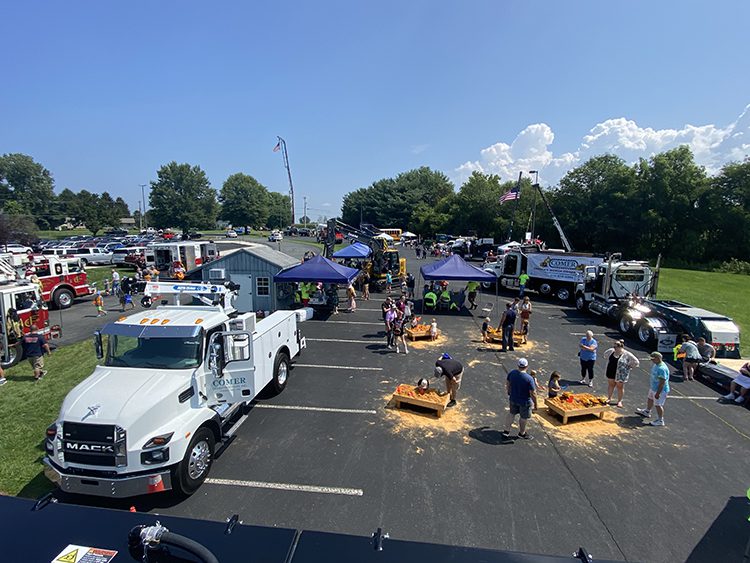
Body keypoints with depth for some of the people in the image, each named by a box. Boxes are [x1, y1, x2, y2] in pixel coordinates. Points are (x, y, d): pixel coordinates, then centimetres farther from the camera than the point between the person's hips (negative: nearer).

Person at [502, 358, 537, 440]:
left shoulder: (512, 373, -13)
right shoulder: (529, 379, -30)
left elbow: (507, 384, 2)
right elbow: (533, 393, -22)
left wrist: (509, 393, 19)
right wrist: (535, 403, -6)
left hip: (513, 399, 5)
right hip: (525, 402, -5)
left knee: (511, 413, 25)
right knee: (523, 417, 19)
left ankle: (506, 431, 36)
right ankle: (522, 433, 41)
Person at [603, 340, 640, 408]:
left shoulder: (627, 354, -17)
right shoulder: (611, 351, -3)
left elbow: (636, 362, -12)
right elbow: (605, 354, 18)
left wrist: (628, 367, -7)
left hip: (620, 374, -4)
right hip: (610, 373, 4)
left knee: (620, 387, 10)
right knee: (610, 385, 16)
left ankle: (619, 401, 24)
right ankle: (609, 398, 30)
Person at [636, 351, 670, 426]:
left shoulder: (662, 368, -31)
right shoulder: (656, 364, 0)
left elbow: (662, 382, -30)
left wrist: (658, 393, -26)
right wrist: (651, 386, 24)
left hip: (660, 390, -11)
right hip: (653, 387, 11)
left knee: (658, 405, 2)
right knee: (650, 399, 27)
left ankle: (660, 421, 18)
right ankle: (647, 412, 49)